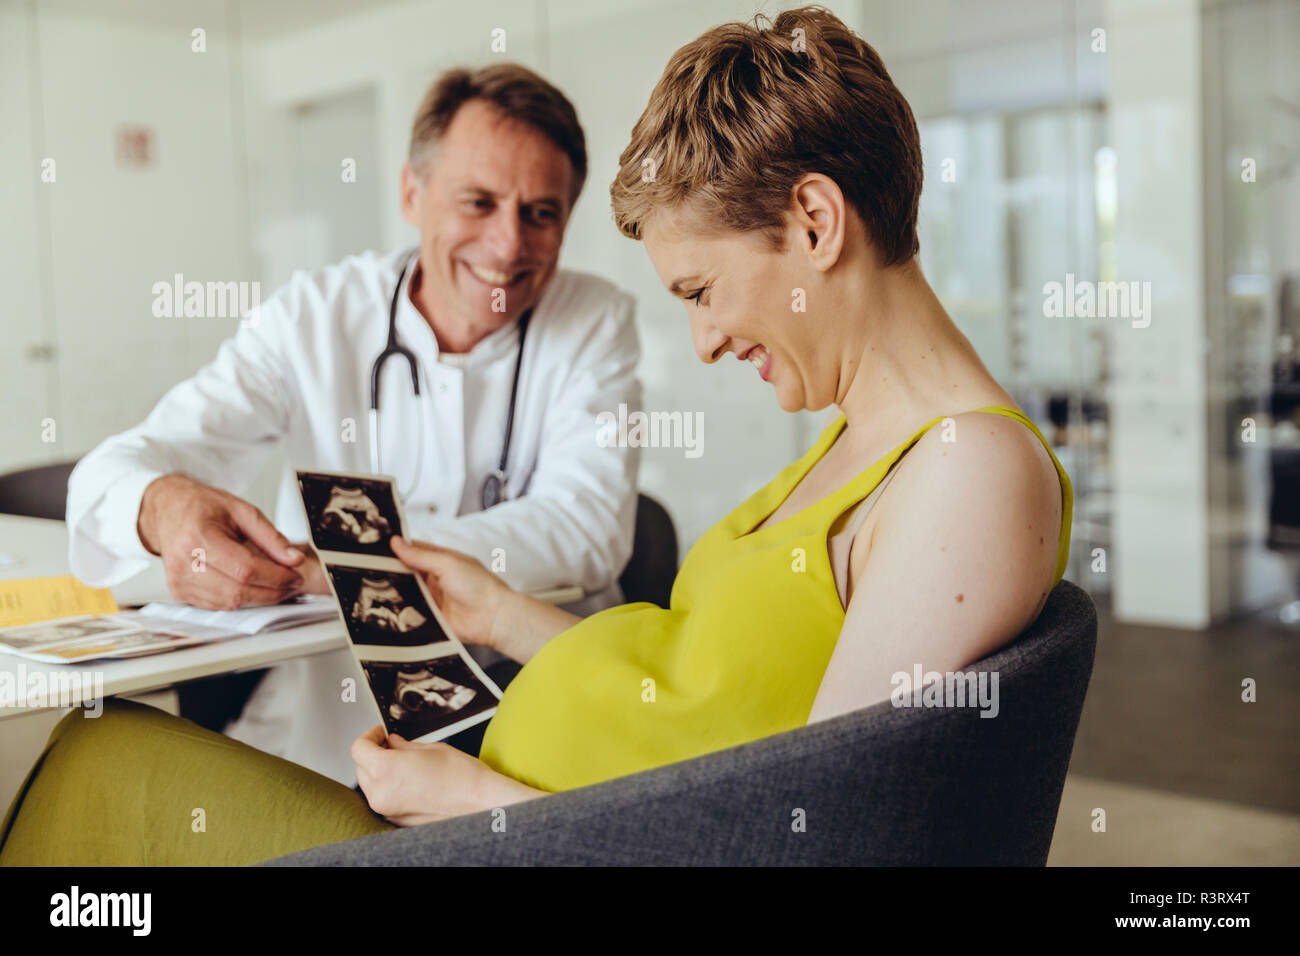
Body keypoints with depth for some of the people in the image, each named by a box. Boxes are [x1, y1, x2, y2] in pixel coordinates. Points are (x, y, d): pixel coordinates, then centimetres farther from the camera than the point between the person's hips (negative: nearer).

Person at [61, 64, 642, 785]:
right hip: (323, 706, 2)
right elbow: (118, 467, -7)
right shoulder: (314, 316, 2)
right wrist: (161, 507, -34)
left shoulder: (595, 323, -1)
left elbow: (586, 530, -17)